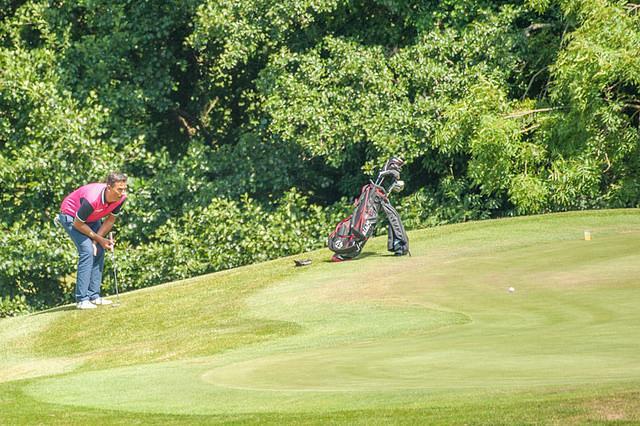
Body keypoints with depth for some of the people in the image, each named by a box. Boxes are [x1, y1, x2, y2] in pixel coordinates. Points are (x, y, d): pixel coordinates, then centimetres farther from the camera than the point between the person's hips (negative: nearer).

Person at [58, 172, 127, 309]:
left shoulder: (121, 197, -21)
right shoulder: (92, 199, -40)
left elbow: (110, 220, -4)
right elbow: (78, 224, -26)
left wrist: (96, 240, -13)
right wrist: (99, 239, -18)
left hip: (92, 218, 7)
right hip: (70, 215, -7)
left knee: (99, 251, -2)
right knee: (87, 251, -19)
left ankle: (94, 296, 4)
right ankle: (82, 300, -18)